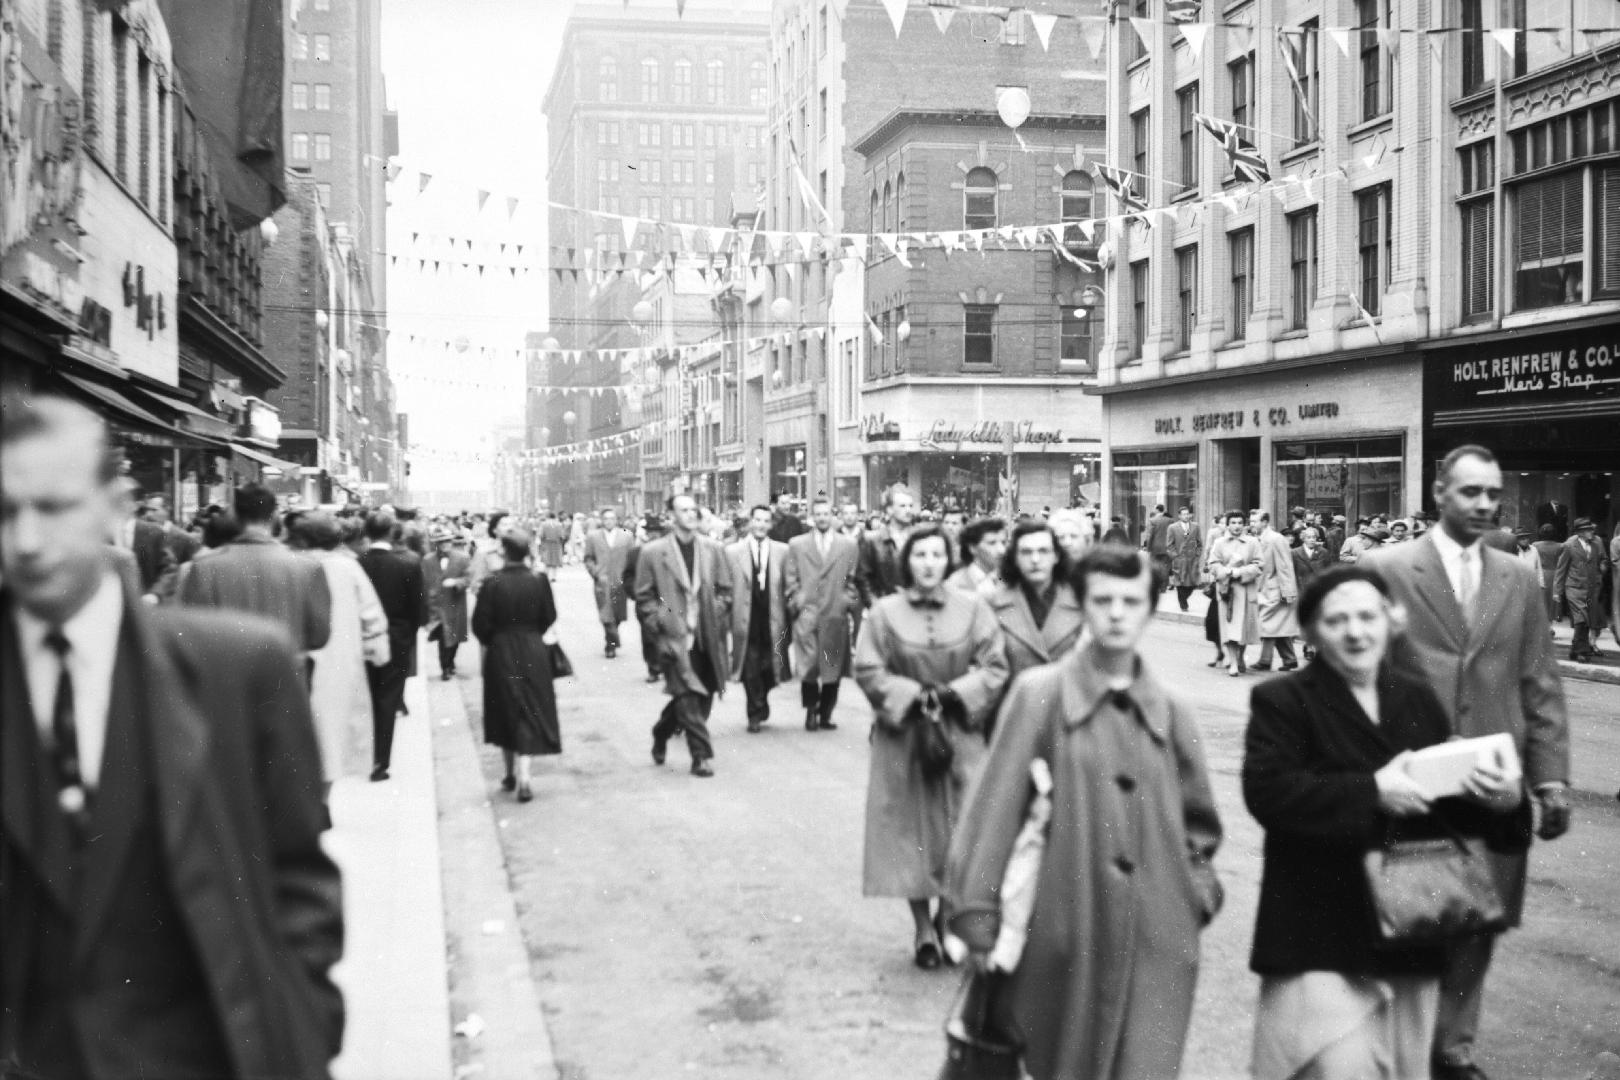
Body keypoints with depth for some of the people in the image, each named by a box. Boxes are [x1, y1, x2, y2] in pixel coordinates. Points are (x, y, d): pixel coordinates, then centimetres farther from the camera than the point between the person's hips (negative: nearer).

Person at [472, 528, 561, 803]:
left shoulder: (493, 584, -14)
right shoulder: (539, 581, -11)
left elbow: (480, 624, -10)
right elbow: (549, 617, -2)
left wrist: (492, 641, 10)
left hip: (500, 655, 0)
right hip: (533, 655, 0)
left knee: (506, 714, 16)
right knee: (531, 715, 4)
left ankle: (511, 773, 27)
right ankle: (524, 774, -10)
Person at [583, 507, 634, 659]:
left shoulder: (627, 537, 8)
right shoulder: (592, 537, 7)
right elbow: (588, 559, 6)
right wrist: (597, 574, -8)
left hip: (621, 583, 1)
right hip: (602, 583, -1)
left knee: (618, 615, 6)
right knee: (606, 616, -11)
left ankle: (610, 644, 24)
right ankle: (612, 643, -5)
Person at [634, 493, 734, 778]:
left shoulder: (714, 550, 8)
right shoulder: (652, 553, -1)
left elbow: (725, 590, 13)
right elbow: (644, 597, 2)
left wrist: (716, 616, -1)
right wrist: (660, 624, -7)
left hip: (706, 638, 4)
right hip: (673, 637, -4)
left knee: (702, 697, 11)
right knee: (688, 698, -11)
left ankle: (661, 733, 34)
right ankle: (701, 756, -4)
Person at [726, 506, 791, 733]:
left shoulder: (782, 551, 5)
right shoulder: (733, 551, 2)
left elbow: (788, 586, 5)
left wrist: (788, 617, 1)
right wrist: (729, 615, -2)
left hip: (772, 619, 1)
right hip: (746, 619, -1)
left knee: (769, 667, 6)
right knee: (750, 669, -3)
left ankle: (759, 708, 29)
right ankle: (756, 714, 10)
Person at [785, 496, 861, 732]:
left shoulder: (849, 546, 10)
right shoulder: (796, 545, 10)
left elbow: (853, 581, 10)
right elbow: (792, 581, 9)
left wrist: (850, 605, -1)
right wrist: (796, 604, -2)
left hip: (836, 617, 1)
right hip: (806, 617, -1)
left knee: (833, 669, 1)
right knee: (808, 668, -7)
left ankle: (825, 715, 10)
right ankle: (811, 712, 5)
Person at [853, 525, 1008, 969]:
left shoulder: (972, 608, 0)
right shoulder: (884, 612, -2)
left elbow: (995, 668, -2)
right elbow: (867, 670, -5)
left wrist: (953, 694, -15)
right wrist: (913, 695, -15)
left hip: (961, 734, 0)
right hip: (902, 737, 0)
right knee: (911, 830, 2)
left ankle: (949, 919, 19)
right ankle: (923, 929, 13)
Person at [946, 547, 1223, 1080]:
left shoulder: (1170, 713, 6)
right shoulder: (1040, 693, -3)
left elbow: (1199, 821, 20)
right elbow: (994, 808, -6)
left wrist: (1198, 890, 6)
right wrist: (976, 915, -9)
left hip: (1158, 941, 2)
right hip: (1066, 934, -2)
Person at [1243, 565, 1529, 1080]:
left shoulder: (1419, 699, 11)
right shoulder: (1282, 700, -4)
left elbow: (1447, 795, 13)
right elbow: (1267, 791, -17)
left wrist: (1503, 801, -10)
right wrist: (1370, 792, -23)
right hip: (1321, 937, -5)